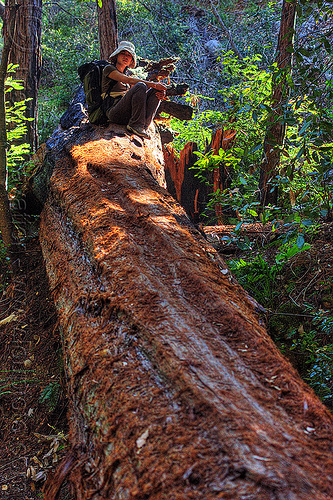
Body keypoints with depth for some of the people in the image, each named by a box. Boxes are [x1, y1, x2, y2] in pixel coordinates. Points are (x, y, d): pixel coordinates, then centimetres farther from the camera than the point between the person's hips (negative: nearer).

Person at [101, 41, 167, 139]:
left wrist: (160, 94, -7)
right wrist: (153, 84, -12)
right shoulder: (109, 69, 8)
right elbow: (129, 80, -9)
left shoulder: (127, 75, 28)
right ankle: (136, 125, -27)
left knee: (156, 91, -7)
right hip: (114, 112, -6)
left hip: (128, 115, 7)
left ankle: (144, 126, -25)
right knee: (140, 86, -25)